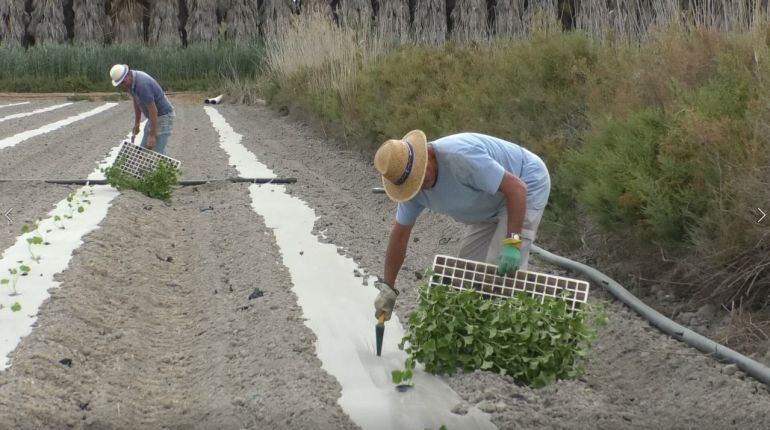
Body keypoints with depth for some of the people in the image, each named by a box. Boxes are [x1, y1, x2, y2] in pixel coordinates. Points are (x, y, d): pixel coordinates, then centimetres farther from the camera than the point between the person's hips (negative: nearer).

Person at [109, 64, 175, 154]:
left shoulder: (142, 85, -31)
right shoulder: (131, 80, -2)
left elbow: (153, 111, -28)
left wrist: (152, 135, -24)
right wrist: (136, 124, 17)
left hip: (163, 117, -10)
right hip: (155, 117, 10)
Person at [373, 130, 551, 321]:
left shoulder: (461, 157, -37)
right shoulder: (411, 182, -11)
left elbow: (516, 187, -36)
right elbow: (400, 233, -1)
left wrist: (512, 242, -41)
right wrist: (387, 287, 1)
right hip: (491, 205, 8)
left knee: (502, 268, -18)